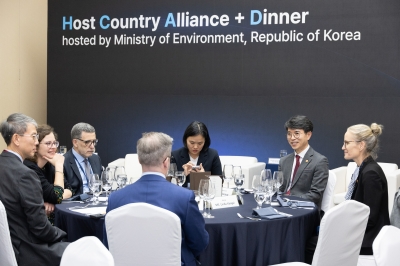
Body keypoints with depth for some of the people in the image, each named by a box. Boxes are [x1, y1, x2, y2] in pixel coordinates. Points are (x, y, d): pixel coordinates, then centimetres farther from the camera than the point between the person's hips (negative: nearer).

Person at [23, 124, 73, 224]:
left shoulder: (48, 165, 6)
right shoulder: (29, 167, -19)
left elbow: (69, 191, 4)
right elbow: (57, 196, -21)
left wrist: (52, 201, -15)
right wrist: (59, 165, -17)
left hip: (52, 218, 7)